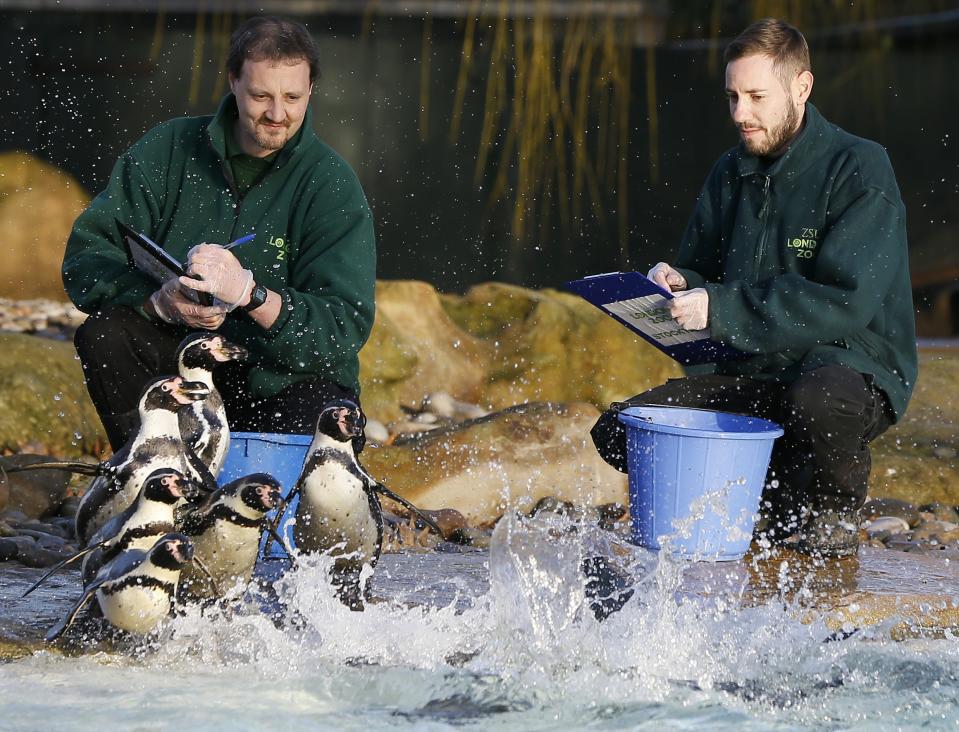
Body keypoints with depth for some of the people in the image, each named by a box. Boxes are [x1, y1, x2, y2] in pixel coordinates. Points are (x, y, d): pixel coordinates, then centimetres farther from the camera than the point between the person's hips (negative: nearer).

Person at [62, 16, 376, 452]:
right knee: (104, 333, -24)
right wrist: (159, 300, -27)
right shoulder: (168, 150, -1)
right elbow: (86, 256, -6)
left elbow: (345, 329, -18)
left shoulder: (332, 186, -8)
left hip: (292, 373, -2)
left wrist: (250, 292, -35)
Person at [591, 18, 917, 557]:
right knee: (618, 433, -7)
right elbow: (702, 271, 18)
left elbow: (846, 301, -23)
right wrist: (679, 286, -9)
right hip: (755, 372, 7)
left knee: (816, 402, -42)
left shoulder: (859, 170, -13)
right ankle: (781, 506, 7)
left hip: (855, 366, -7)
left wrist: (723, 309, -28)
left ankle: (834, 515, -8)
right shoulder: (731, 175, 10)